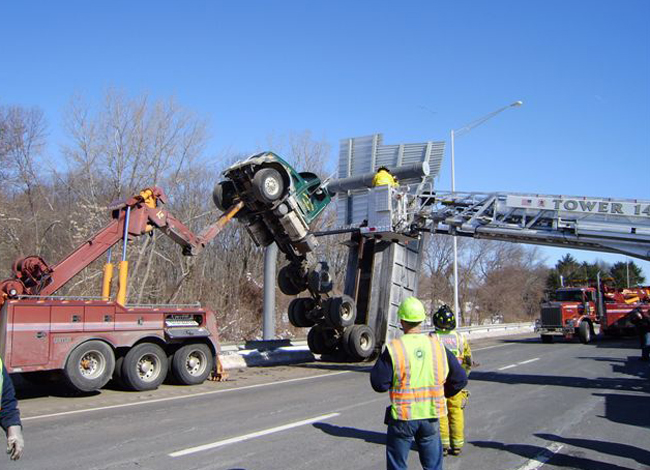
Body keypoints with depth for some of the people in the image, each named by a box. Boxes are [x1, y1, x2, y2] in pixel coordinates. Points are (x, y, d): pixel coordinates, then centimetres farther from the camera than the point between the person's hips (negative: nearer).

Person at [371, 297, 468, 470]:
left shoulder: (394, 349, -15)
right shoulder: (437, 345, -3)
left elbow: (379, 384, -11)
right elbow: (460, 379, 3)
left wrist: (379, 363, 5)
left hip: (402, 418, -3)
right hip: (430, 417, 3)